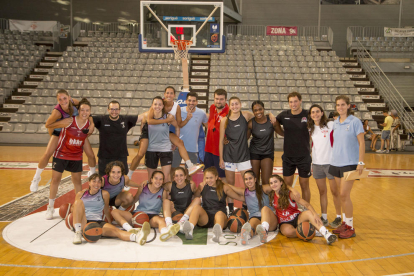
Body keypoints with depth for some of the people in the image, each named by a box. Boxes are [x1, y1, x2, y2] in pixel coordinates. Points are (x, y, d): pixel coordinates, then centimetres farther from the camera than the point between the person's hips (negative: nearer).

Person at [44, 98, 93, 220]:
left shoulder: (89, 124, -10)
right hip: (61, 154, -3)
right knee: (55, 179, 4)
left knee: (77, 181, 10)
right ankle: (50, 207, 18)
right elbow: (49, 125, -11)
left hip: (76, 156, 3)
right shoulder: (69, 121, -22)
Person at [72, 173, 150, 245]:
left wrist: (111, 222, 18)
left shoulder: (104, 194, 13)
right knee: (79, 202, -26)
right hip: (82, 222, 0)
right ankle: (78, 233, -35)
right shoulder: (80, 194, 13)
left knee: (114, 230, -33)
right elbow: (74, 208, 23)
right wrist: (71, 215, 5)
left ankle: (137, 237, -64)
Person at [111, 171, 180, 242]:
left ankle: (164, 232, -75)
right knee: (114, 211, -18)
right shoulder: (143, 187, 9)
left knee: (161, 220, -39)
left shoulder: (163, 192, 7)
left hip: (152, 216, -2)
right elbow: (133, 201, 19)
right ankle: (129, 229, -45)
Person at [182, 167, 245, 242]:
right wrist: (201, 187, 3)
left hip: (220, 216, -1)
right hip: (205, 218, 1)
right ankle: (189, 229, -57)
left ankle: (218, 231, -70)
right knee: (197, 207, -29)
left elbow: (239, 198, 15)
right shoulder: (202, 186, 16)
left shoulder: (224, 187, 13)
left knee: (220, 213, -36)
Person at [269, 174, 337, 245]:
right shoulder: (271, 196, 0)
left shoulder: (290, 194, -8)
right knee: (287, 231, -38)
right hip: (284, 223, 1)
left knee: (309, 213, -33)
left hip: (297, 218, 0)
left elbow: (306, 204, -15)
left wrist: (315, 214, -35)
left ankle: (326, 234, -46)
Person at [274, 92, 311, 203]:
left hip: (304, 156, -2)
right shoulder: (284, 115, -1)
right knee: (287, 185, 10)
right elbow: (275, 125, 17)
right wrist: (286, 134, 6)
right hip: (288, 156, 3)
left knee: (304, 185, 8)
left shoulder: (308, 115, -8)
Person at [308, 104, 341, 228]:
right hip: (316, 163, 4)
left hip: (330, 162, -4)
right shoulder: (311, 129, 9)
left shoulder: (331, 125, -6)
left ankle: (338, 217, 17)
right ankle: (324, 217, 18)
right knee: (322, 191, 10)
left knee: (335, 191, 5)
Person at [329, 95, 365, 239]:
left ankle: (350, 227, 2)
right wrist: (334, 156, 11)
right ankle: (344, 222, 22)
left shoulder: (355, 121, -7)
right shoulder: (335, 123, 10)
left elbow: (361, 143, -7)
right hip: (336, 162, 6)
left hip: (350, 163, -6)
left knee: (344, 194, -9)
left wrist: (361, 162, -12)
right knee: (342, 194, 11)